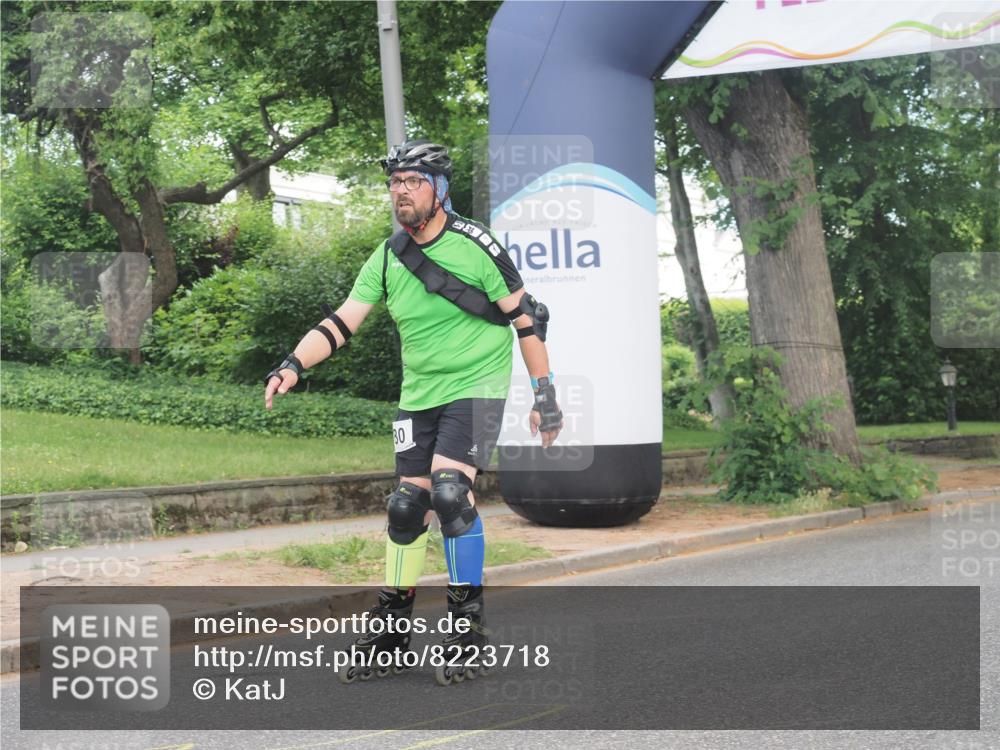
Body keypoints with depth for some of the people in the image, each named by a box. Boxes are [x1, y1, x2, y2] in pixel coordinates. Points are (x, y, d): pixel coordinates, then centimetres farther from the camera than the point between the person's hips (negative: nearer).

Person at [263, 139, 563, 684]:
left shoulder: (473, 245, -13)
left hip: (476, 388, -5)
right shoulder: (387, 259, 2)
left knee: (449, 492, -22)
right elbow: (341, 322, 0)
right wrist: (293, 364, -16)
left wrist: (544, 393, -9)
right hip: (419, 395, 5)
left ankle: (468, 619, -9)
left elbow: (526, 318, -7)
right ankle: (391, 624, 18)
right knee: (406, 507, 5)